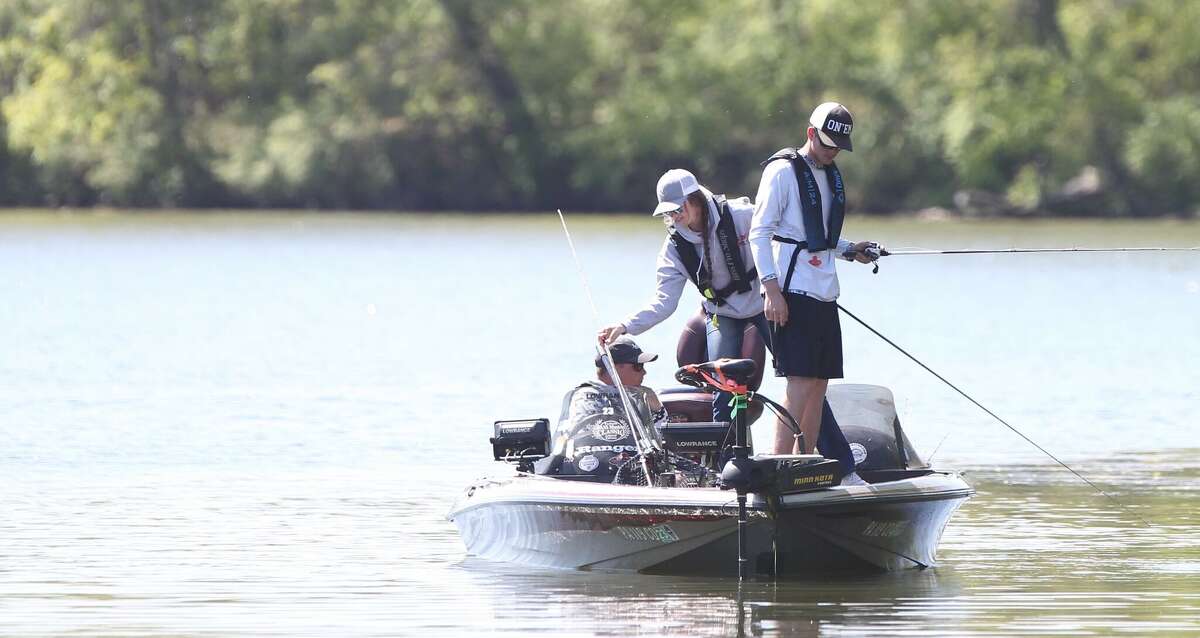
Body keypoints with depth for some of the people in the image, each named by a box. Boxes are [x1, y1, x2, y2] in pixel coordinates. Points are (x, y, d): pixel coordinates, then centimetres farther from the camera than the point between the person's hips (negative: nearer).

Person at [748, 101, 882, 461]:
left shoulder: (830, 175, 19)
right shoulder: (783, 172, -7)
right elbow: (759, 232, -11)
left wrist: (850, 250, 10)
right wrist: (771, 288, -19)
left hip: (824, 295, 8)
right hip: (793, 293, -8)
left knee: (820, 382, 7)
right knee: (801, 381, -14)